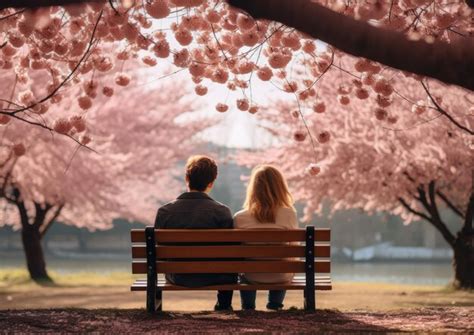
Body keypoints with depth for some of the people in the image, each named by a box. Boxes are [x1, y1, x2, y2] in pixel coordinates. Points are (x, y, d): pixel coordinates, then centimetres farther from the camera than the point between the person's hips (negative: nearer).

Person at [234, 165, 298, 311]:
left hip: (252, 277, 0)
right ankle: (275, 305, 42)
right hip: (281, 277, 0)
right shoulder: (289, 214, -14)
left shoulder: (239, 218, -15)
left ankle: (247, 308, 41)